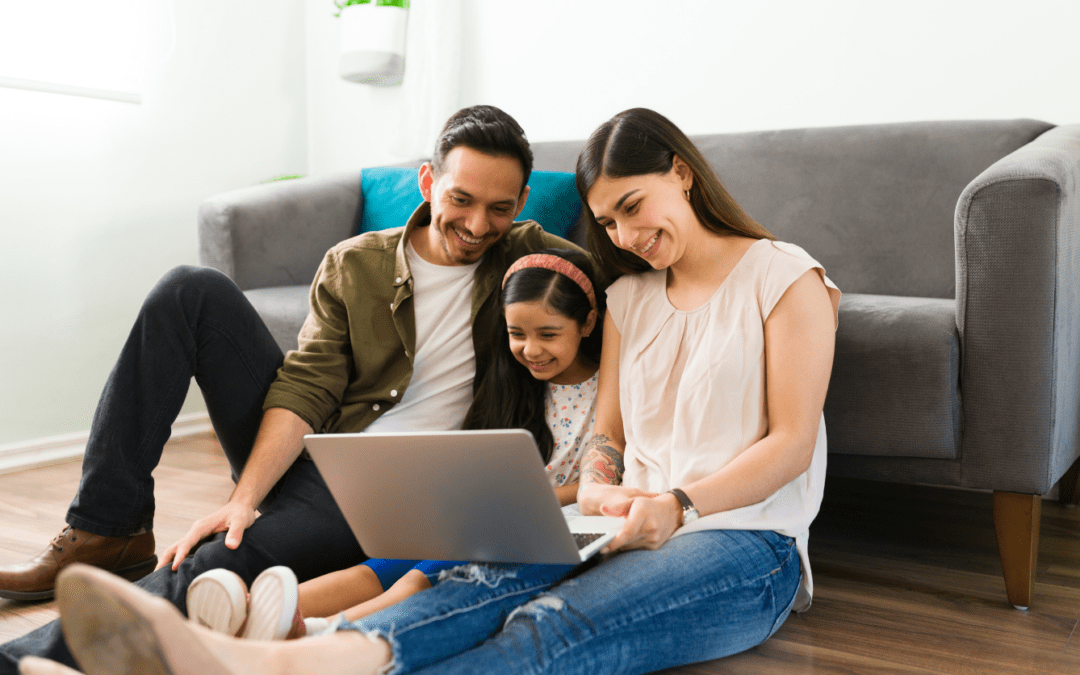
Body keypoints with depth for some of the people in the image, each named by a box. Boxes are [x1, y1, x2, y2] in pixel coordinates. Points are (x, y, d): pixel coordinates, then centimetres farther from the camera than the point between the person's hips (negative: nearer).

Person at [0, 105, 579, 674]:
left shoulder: (526, 256, 0)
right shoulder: (352, 265, 2)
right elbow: (305, 388, -7)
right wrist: (245, 498, -19)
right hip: (298, 452, 4)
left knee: (215, 567, -34)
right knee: (191, 291, -10)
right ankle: (106, 532, -10)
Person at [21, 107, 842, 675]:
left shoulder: (786, 277, 4)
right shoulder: (629, 296, 20)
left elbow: (792, 440, -4)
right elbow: (607, 433, 15)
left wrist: (681, 503, -19)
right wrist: (598, 487, -8)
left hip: (746, 544, -4)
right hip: (637, 531, 5)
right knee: (494, 582, -29)